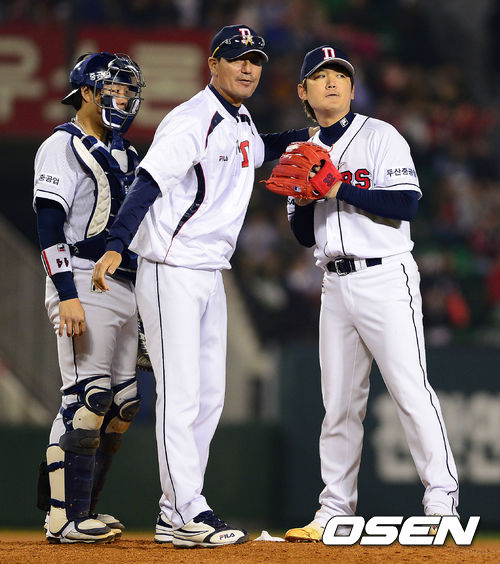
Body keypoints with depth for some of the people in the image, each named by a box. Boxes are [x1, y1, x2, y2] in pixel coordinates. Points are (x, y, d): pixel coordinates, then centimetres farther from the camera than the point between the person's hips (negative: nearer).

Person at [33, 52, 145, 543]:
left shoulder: (125, 155, 22)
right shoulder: (63, 147, -4)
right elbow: (49, 225, -14)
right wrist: (68, 295, -23)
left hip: (124, 290, 9)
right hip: (82, 283, -9)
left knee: (121, 405, 6)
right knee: (86, 400, -14)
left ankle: (80, 507, 14)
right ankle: (65, 518, -13)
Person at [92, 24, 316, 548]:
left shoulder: (240, 122, 13)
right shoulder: (192, 121, -15)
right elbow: (148, 182, -26)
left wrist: (302, 138, 21)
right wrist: (116, 246, -38)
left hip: (210, 276, 10)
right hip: (171, 274, -10)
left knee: (210, 395, 10)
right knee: (181, 396, -10)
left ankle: (174, 514, 15)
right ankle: (189, 514, -10)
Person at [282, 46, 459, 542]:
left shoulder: (380, 137, -2)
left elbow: (406, 204, -14)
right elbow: (305, 236, 17)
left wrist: (340, 189, -16)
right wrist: (305, 198, -3)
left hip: (386, 278, -6)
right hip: (336, 285, 6)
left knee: (410, 388, -14)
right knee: (339, 402, 7)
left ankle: (442, 499, -14)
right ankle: (335, 510, 12)